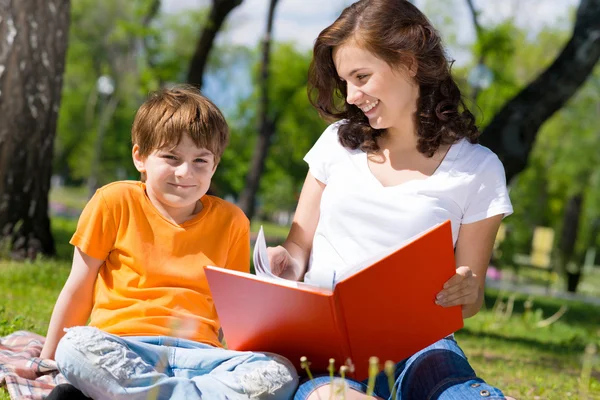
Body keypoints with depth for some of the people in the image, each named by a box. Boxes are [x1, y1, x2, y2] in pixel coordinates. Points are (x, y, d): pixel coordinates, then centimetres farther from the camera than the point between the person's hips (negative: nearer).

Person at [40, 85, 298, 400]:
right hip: (122, 349, -2)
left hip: (197, 353, 2)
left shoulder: (230, 221, 12)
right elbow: (78, 291, 10)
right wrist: (47, 360, 14)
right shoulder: (116, 202, 5)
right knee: (76, 348, -37)